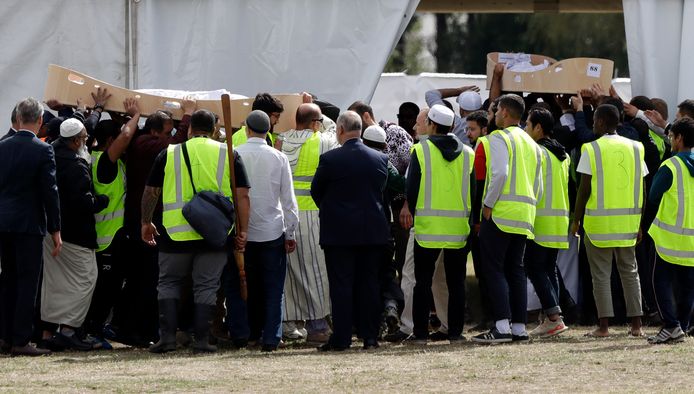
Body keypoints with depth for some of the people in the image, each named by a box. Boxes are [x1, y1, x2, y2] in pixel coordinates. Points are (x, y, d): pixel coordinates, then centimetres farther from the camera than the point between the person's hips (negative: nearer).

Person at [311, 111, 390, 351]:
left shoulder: (330, 159, -11)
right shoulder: (380, 159, 1)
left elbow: (316, 191, 1)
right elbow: (382, 190, 11)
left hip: (339, 231, -4)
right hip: (373, 230, 4)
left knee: (341, 285, -1)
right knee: (369, 283, 9)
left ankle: (341, 338, -3)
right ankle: (370, 336, 9)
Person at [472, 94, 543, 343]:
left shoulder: (499, 138, -6)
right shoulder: (531, 144, 19)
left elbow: (499, 173, -19)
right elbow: (538, 186, 19)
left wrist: (488, 205, -13)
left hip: (500, 213, -8)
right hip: (524, 216, 8)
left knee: (494, 269, -6)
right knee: (516, 269, 11)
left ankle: (502, 326, -15)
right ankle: (519, 327, 8)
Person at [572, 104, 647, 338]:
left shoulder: (592, 149, -6)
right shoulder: (635, 148, 6)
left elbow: (584, 189, -8)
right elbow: (642, 190, 6)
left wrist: (576, 220, 0)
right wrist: (640, 224, 12)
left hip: (599, 221, -4)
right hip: (628, 220, 4)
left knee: (601, 274, 2)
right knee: (629, 272, 12)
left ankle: (604, 326, -1)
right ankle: (636, 324, 9)